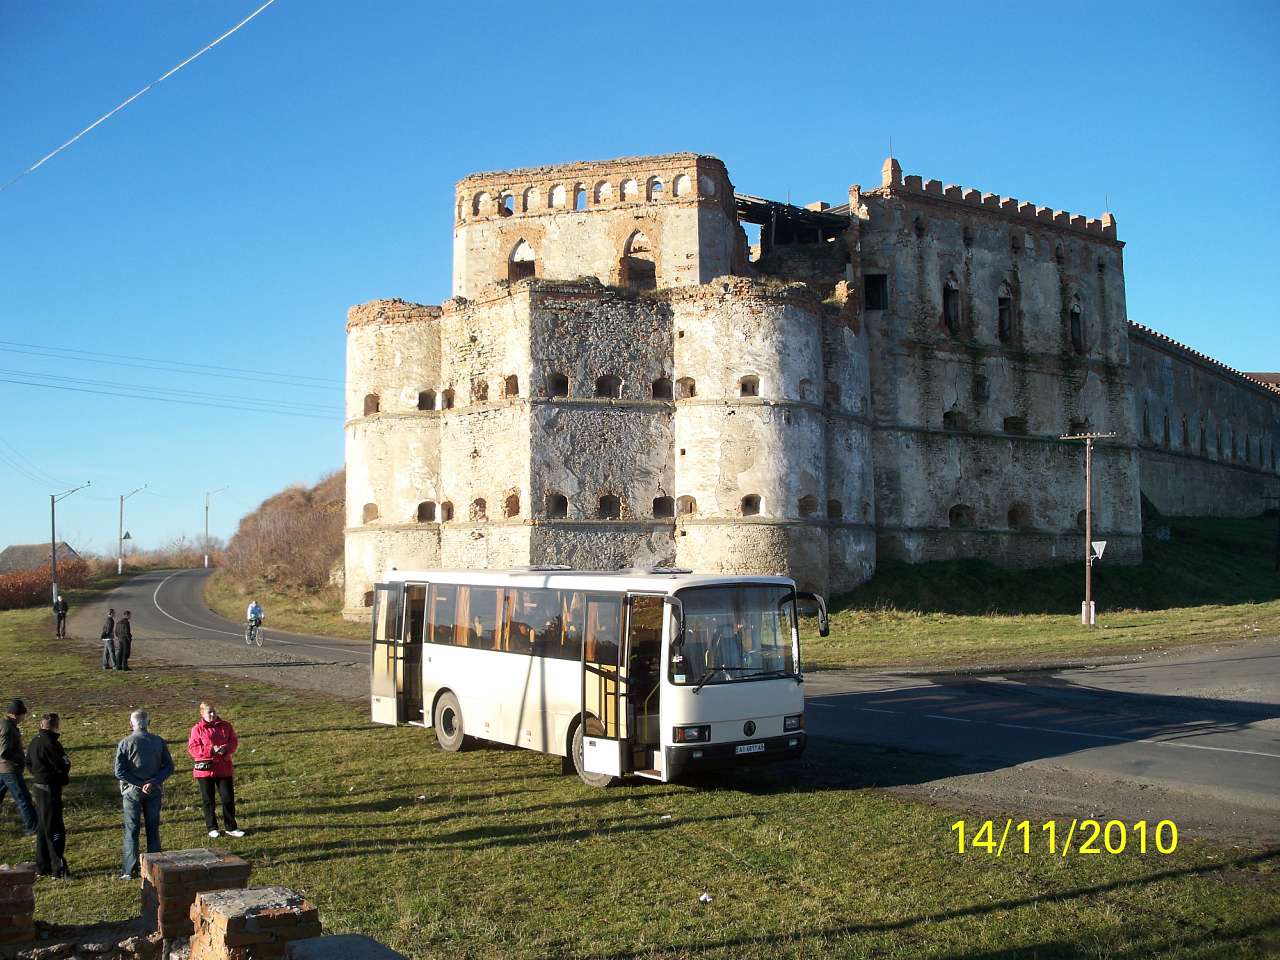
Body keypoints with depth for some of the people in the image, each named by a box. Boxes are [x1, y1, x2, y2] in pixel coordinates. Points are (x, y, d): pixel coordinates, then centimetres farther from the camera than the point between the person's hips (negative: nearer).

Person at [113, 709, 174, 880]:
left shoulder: (125, 743, -9)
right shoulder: (159, 742, 0)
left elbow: (119, 772, -13)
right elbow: (169, 766, -3)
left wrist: (140, 784, -11)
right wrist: (153, 782, -10)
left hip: (132, 791, -2)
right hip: (153, 791, 3)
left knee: (131, 830, 5)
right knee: (153, 829, 12)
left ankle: (129, 870, 5)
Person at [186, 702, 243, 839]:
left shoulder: (225, 726, 4)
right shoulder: (197, 729, -5)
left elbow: (234, 742, 6)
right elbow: (192, 748, -10)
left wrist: (226, 749, -16)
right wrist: (211, 750, -21)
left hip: (224, 768, 2)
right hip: (205, 769, -2)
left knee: (228, 798, 3)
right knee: (208, 800, 7)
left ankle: (231, 827, 13)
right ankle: (212, 828, 20)